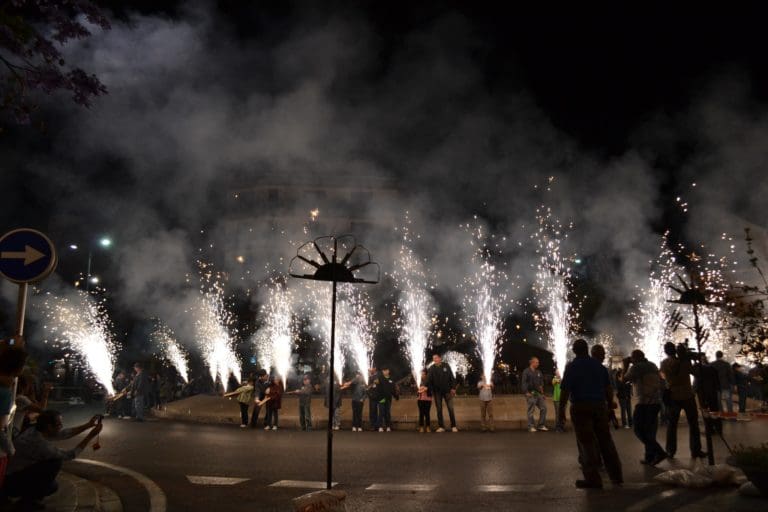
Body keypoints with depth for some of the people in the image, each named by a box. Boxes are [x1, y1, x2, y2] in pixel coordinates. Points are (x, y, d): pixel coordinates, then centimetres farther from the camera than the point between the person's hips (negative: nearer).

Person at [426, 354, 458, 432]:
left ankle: (453, 426, 7)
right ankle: (441, 427, 8)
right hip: (437, 392, 0)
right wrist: (431, 391, -11)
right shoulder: (431, 369, -3)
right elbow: (429, 381, -5)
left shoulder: (446, 366, -1)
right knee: (439, 409, 3)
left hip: (447, 391, 0)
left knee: (451, 408, 0)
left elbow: (452, 378, 1)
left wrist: (453, 388, -6)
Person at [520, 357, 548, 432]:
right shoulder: (526, 371, -5)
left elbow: (541, 381, 25)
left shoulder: (539, 372, 15)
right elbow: (523, 383, -10)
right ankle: (531, 427, 5)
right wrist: (526, 392, -16)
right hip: (530, 394, -7)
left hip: (538, 393, 7)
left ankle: (541, 425, 14)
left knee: (543, 408, 3)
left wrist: (541, 387, 8)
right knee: (531, 410, -2)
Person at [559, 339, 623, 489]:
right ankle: (616, 476, 19)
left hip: (581, 408, -4)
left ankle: (593, 479, 2)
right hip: (599, 406, 4)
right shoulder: (599, 365, 7)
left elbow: (565, 390, -13)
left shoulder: (572, 367, -7)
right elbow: (608, 388, 7)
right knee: (605, 440, 13)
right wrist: (610, 405, 15)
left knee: (587, 443, 1)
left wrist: (561, 409, -5)